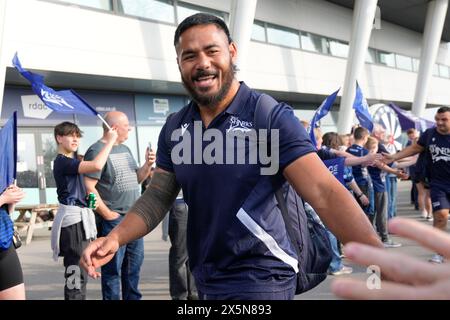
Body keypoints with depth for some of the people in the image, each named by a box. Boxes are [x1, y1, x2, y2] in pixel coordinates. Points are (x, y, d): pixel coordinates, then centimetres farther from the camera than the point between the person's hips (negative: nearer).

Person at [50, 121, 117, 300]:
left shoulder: (73, 159, 17)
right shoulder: (62, 161, -14)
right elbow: (96, 165, -27)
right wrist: (110, 141, -16)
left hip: (80, 218, 10)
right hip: (73, 219, -10)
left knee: (80, 272, 16)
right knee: (76, 273, -10)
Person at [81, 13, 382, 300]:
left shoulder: (271, 117, -15)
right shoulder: (175, 128, 2)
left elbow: (323, 192, -22)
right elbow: (158, 197, 6)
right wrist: (115, 238, -11)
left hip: (259, 277, -6)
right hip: (205, 277, 6)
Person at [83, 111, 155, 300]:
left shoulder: (125, 149, 15)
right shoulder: (97, 151, -11)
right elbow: (89, 187, -17)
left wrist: (147, 165, 3)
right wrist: (107, 214, -16)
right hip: (114, 220, -8)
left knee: (134, 263, 16)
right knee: (113, 268, -2)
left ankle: (133, 298, 29)